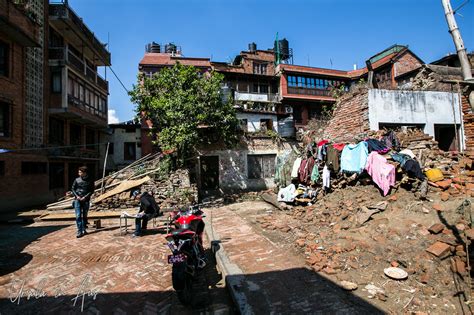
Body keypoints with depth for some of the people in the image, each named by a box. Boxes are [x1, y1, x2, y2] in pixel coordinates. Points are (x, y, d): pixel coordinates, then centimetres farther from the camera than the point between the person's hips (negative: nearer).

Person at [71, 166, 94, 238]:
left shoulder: (90, 181, -1)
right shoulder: (77, 180, 3)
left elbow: (91, 191, 0)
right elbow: (73, 189, 7)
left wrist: (85, 197, -12)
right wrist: (77, 196, -8)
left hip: (86, 200, 0)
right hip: (77, 200, 0)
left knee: (84, 216, 10)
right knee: (78, 216, -5)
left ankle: (84, 230, 23)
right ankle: (79, 231, -2)